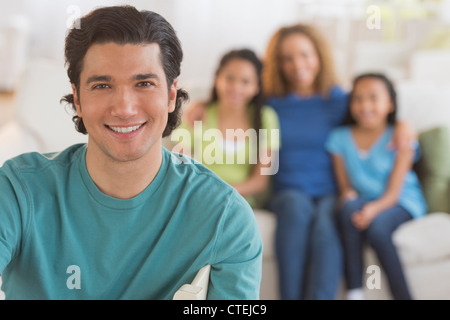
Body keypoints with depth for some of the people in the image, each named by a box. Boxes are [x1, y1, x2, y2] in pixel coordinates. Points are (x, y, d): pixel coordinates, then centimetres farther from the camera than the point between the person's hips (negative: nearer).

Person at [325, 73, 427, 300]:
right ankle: (354, 292, -30)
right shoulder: (340, 138, 2)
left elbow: (394, 192, -13)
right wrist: (348, 197, -22)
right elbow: (344, 185, 3)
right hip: (362, 201, 3)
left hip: (402, 203, -2)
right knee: (349, 208, -33)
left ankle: (403, 296, -23)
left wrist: (374, 208, -33)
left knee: (377, 227, -35)